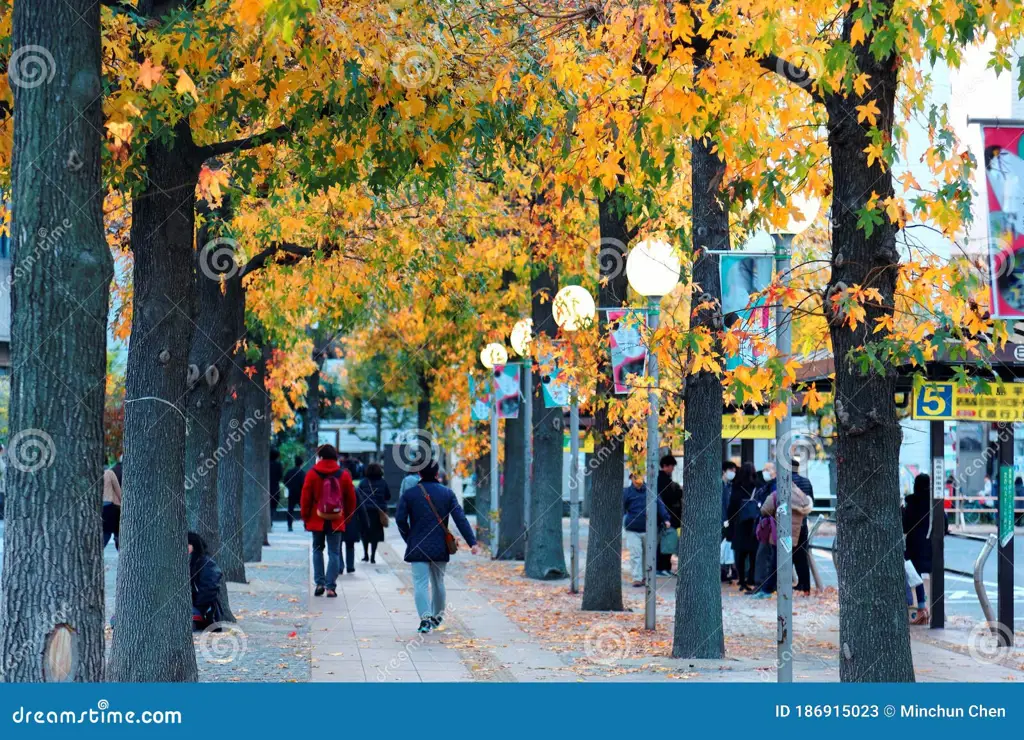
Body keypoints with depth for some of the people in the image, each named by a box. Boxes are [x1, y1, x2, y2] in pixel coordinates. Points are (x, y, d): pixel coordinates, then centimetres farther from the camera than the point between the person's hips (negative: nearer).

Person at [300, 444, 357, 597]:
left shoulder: (312, 474, -4)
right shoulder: (344, 475, 1)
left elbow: (305, 498, -2)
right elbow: (351, 499, 6)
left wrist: (305, 516, 9)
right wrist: (348, 516, 18)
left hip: (317, 520, -1)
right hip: (336, 521, 1)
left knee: (317, 550, 15)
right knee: (334, 552, 4)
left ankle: (320, 583, 7)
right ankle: (331, 587, -3)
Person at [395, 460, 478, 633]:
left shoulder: (409, 494, -2)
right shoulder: (447, 493, 1)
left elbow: (400, 519, -6)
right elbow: (460, 519, -4)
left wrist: (409, 539, 9)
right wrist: (472, 542, -6)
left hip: (418, 548, -2)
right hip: (440, 547, 2)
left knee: (421, 583, -5)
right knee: (438, 582, 18)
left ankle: (425, 617, -23)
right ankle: (437, 616, 31)